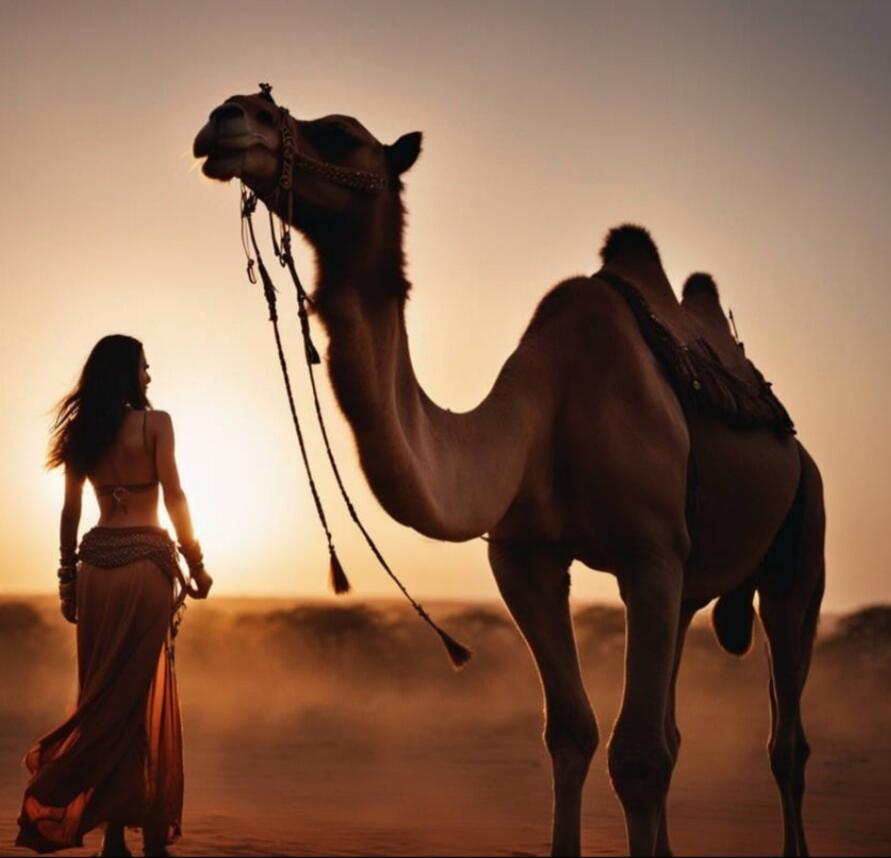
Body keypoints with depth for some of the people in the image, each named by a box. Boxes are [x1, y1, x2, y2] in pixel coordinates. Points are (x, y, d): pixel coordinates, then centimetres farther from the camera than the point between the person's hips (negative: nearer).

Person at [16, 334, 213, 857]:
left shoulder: (82, 431, 8)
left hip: (97, 563, 4)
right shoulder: (154, 423, -5)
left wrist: (68, 578, 13)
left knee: (103, 692, 8)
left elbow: (71, 510, 8)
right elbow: (173, 496, -8)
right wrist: (196, 563, -1)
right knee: (147, 692, 0)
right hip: (145, 559, -4)